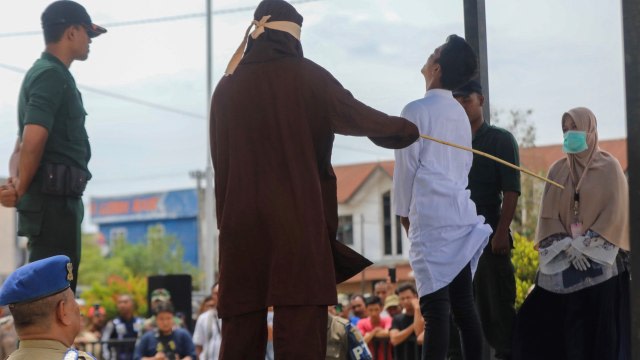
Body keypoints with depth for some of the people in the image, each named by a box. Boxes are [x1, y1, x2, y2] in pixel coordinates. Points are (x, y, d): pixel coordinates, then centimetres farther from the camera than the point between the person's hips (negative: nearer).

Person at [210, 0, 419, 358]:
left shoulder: (227, 88, 10)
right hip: (299, 223, -4)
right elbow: (361, 118, 7)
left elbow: (221, 164, 14)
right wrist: (407, 129, 25)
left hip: (241, 227, 4)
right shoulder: (306, 77, 0)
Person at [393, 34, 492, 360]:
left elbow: (407, 165, -5)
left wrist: (403, 212, 7)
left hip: (430, 217, -7)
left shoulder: (417, 110, -7)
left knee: (436, 308, -11)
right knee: (463, 305, 8)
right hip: (461, 215, 7)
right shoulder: (460, 113, 15)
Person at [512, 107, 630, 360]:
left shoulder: (609, 167, 2)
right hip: (563, 260, 4)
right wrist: (569, 247, -10)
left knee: (600, 325, -7)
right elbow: (548, 215, 5)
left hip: (601, 260, -3)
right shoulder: (557, 170, 12)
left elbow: (615, 211, -6)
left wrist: (584, 245, -13)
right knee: (548, 319, -4)